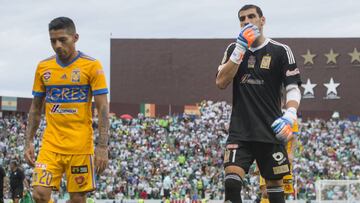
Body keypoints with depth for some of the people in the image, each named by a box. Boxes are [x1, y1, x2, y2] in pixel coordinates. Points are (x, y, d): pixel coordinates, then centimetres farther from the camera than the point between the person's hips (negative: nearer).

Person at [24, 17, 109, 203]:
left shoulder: (92, 66, -5)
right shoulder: (43, 67, 7)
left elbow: (103, 109, -7)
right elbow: (36, 108, 15)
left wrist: (102, 147, -14)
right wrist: (29, 142, 7)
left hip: (80, 146, -3)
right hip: (50, 145, 3)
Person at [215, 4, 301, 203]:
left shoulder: (280, 51, 2)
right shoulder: (233, 49, 11)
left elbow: (293, 88, 0)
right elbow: (221, 82, -1)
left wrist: (290, 114, -19)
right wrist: (239, 50, -9)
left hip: (271, 131, -1)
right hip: (239, 131, 1)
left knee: (275, 186, 5)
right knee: (231, 182, -16)